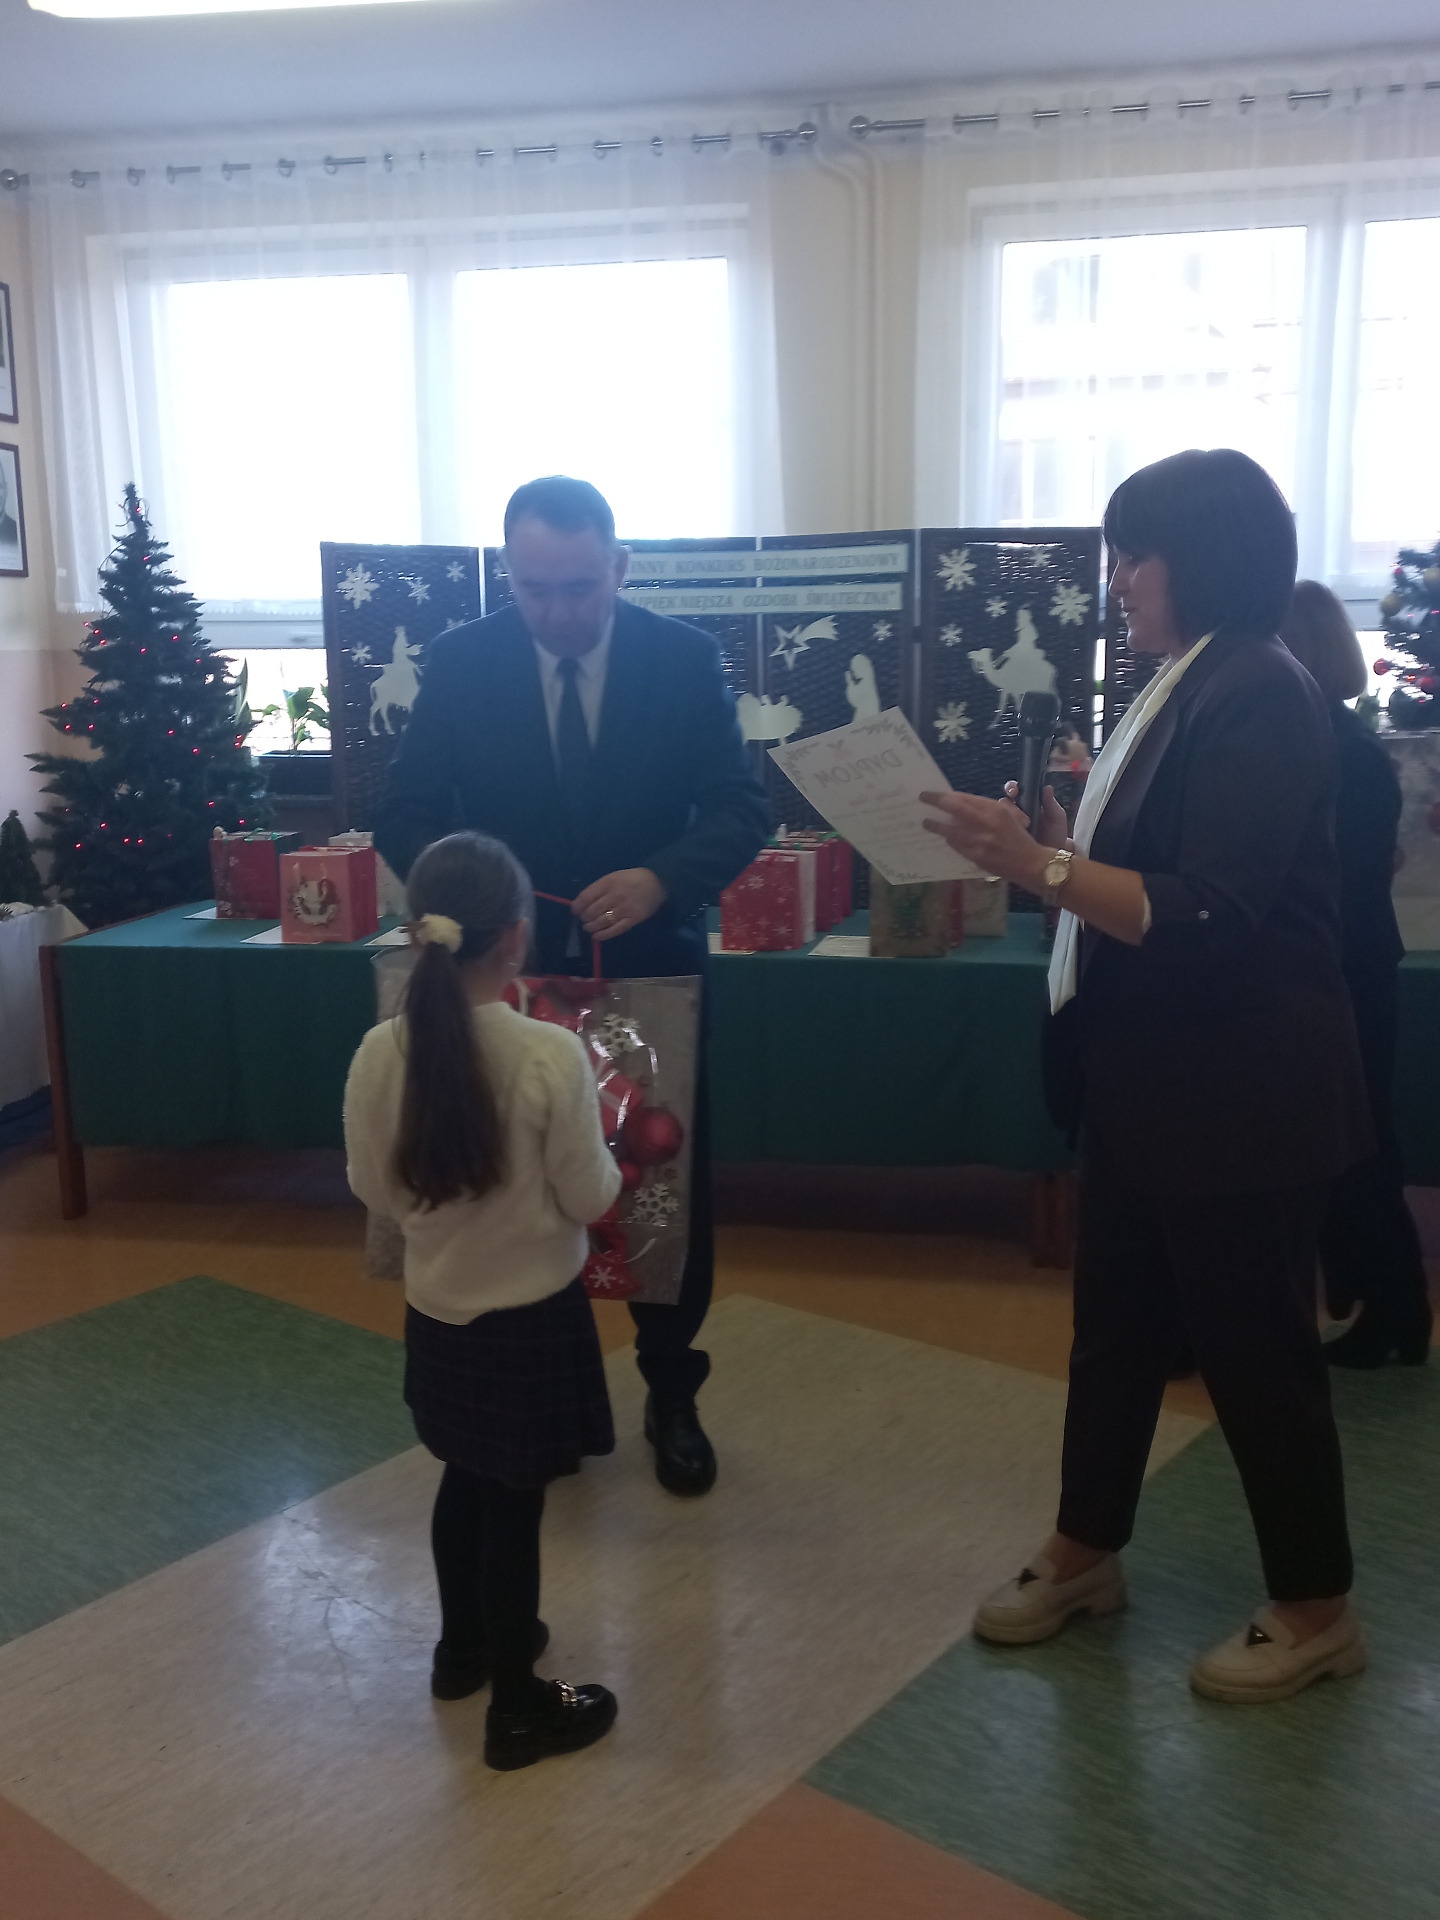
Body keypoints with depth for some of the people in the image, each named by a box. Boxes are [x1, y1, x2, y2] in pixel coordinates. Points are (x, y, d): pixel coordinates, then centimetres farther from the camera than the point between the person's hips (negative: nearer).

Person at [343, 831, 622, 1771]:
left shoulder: (381, 1052, -12)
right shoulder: (552, 1054, -24)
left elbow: (377, 1191, 0)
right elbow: (591, 1200, -15)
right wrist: (608, 1158, 4)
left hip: (437, 1313, 5)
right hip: (533, 1318, -4)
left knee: (467, 1481, 24)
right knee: (516, 1502, 9)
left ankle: (465, 1646, 44)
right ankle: (518, 1706, 26)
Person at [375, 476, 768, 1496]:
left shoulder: (685, 657, -7)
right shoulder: (462, 662, -6)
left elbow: (741, 807, -11)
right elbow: (405, 811, -4)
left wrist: (662, 878, -30)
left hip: (652, 971, 0)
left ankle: (672, 1394, 32)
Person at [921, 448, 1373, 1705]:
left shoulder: (1261, 697, -19)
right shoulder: (1185, 688, 10)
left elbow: (1208, 916, -26)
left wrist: (1037, 864, -28)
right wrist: (1046, 847, 0)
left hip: (1240, 1093, -9)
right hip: (1149, 1078, 9)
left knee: (1254, 1344, 5)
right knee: (1116, 1321, 17)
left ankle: (1316, 1610, 26)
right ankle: (1085, 1553, 35)